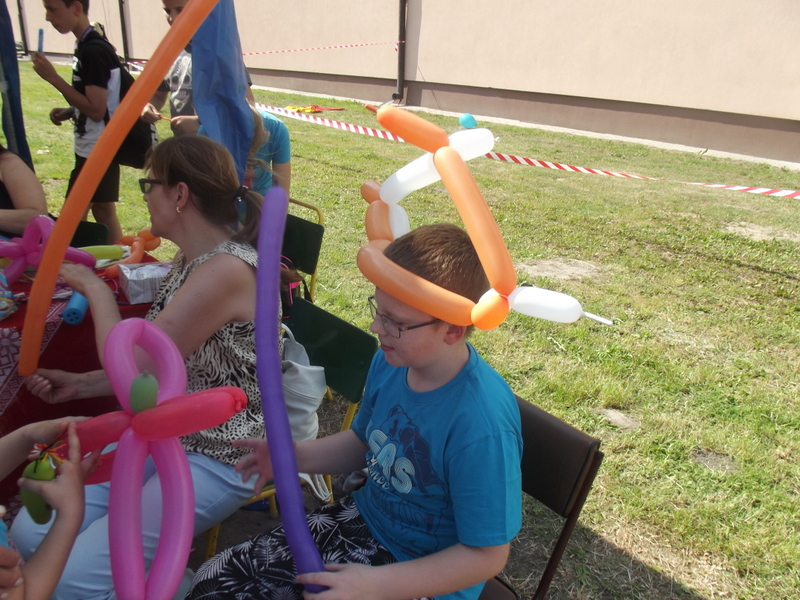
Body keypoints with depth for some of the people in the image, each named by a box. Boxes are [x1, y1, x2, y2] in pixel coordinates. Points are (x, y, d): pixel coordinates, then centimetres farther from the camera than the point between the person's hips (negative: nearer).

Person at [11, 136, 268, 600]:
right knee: (30, 533, 3)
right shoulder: (193, 261, 6)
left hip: (219, 458, -9)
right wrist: (80, 384, 6)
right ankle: (159, 561, 18)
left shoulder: (227, 269, -25)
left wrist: (95, 288, -10)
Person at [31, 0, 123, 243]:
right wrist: (69, 112, 4)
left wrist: (53, 77, -20)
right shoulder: (86, 46, 11)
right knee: (103, 212, 15)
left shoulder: (93, 51, -19)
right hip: (96, 148, 10)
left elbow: (96, 109, -23)